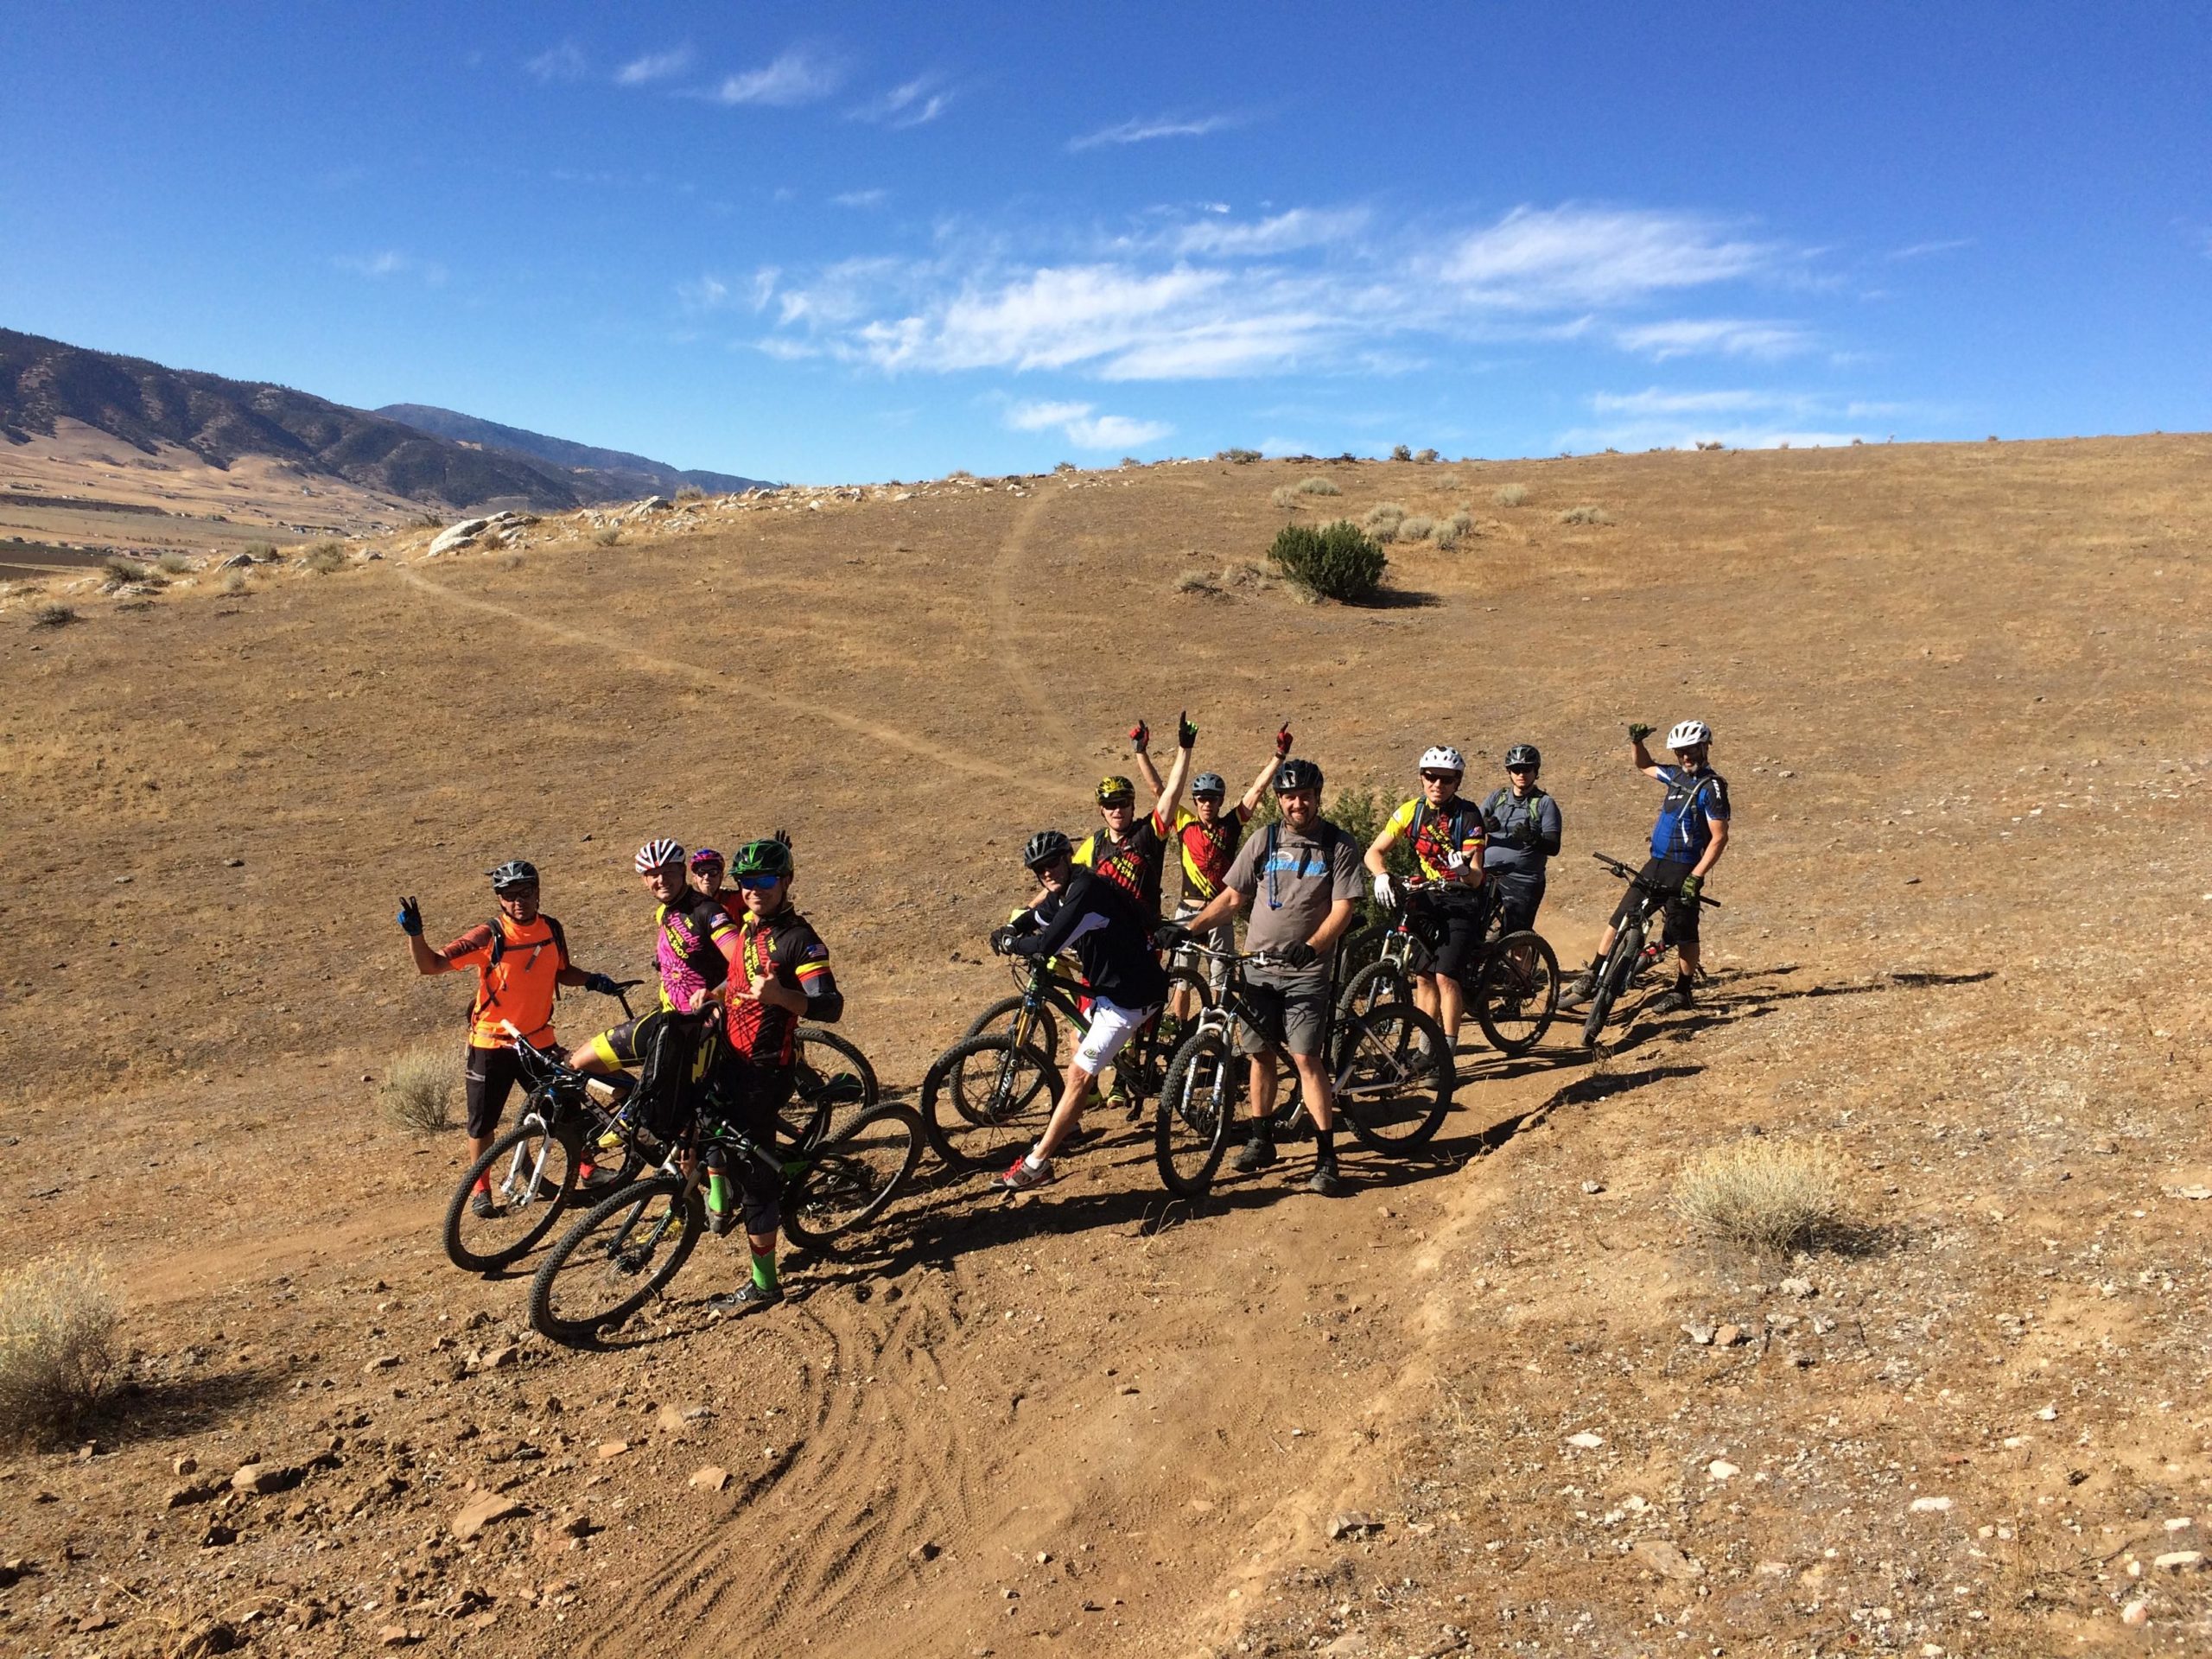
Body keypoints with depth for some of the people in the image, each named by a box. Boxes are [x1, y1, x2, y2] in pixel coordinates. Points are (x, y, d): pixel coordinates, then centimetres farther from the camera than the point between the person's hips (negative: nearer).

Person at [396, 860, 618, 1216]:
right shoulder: (489, 936, -17)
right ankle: (481, 1190, 28)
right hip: (492, 1044, -3)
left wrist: (592, 981, -3)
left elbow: (562, 971, 14)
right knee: (483, 1122, 9)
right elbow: (431, 964, -20)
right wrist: (414, 933, -36)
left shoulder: (551, 929, -3)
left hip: (539, 1041, 3)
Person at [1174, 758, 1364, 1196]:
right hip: (1258, 967, 4)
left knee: (1306, 1059, -9)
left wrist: (1310, 947, -25)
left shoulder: (1339, 845, -3)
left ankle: (1326, 1157, -3)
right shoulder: (1264, 840, 4)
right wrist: (1187, 929, -3)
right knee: (1260, 1054, 11)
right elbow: (1231, 899, 8)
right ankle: (1261, 1140, 25)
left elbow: (1343, 907, -10)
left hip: (1306, 971, -4)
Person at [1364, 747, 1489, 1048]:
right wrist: (1382, 876, -23)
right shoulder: (1412, 810, -4)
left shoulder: (1468, 815, -15)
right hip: (1426, 898, 4)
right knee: (1422, 976, 2)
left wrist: (1465, 871, -42)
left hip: (1461, 902, -4)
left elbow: (1477, 878, -19)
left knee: (1445, 977, -14)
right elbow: (1374, 851, -3)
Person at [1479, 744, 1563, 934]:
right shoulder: (1497, 797, 13)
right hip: (1487, 875, 3)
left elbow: (1553, 847, -6)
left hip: (1522, 882, -3)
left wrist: (1532, 838, -27)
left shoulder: (1545, 804, 3)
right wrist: (1484, 826, -21)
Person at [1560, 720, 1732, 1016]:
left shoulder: (1711, 787, -11)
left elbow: (1719, 838, -15)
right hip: (1656, 864, 7)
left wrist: (1696, 877, -20)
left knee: (1684, 933, 4)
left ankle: (1682, 992, 20)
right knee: (1620, 919, 3)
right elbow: (1642, 765, 29)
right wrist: (1636, 742, 8)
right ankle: (1589, 981, 4)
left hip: (1683, 870, -7)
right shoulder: (1676, 775, 11)